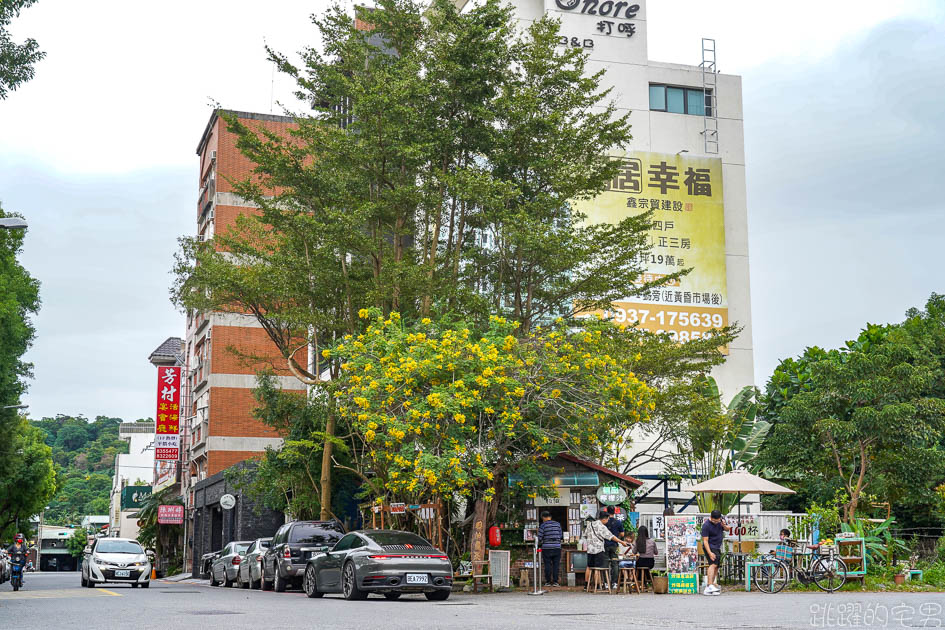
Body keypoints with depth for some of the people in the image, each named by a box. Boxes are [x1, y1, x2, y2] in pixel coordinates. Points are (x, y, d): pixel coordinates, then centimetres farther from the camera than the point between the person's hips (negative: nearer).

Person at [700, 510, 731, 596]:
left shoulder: (720, 521, 2)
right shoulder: (706, 525, -19)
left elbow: (728, 529, 13)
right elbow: (705, 541, -20)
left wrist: (724, 525, -11)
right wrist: (710, 553, -29)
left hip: (718, 547, 8)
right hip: (710, 547, -8)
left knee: (716, 567, 7)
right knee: (713, 564, -25)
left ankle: (708, 589, 10)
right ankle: (710, 585, -37)